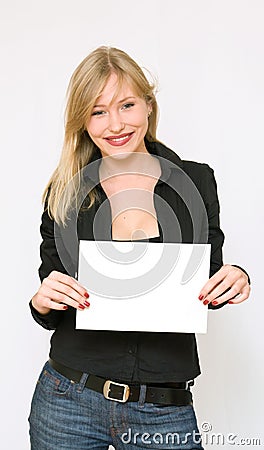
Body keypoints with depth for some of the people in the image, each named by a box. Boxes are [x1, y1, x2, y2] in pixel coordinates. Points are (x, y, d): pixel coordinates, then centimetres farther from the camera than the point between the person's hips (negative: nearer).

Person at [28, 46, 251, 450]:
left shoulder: (196, 181, -2)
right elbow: (50, 317, 4)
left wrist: (236, 282, -13)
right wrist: (42, 301, -17)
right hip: (69, 401, 1)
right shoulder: (65, 193, -2)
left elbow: (209, 286, 8)